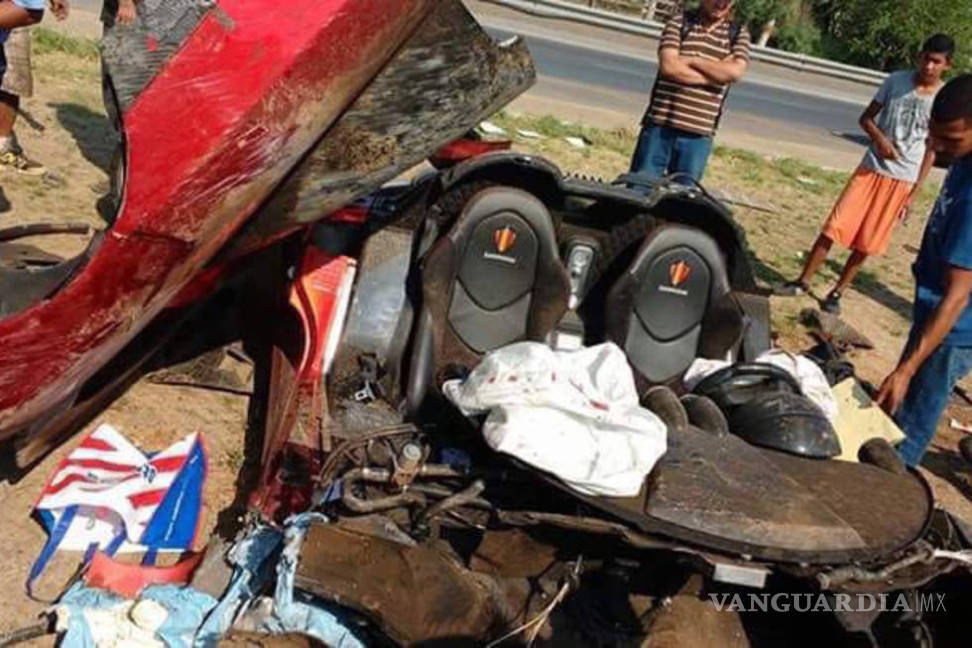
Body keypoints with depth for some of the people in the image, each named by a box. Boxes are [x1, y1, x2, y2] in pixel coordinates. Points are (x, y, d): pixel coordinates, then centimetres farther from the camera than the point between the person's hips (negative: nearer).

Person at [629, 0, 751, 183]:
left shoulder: (739, 34, 10)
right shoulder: (679, 22, 5)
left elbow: (735, 71, -9)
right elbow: (669, 66, -11)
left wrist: (691, 60, -9)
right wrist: (718, 75, -8)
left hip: (698, 133, 1)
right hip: (660, 124, -1)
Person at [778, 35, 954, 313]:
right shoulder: (896, 81, -1)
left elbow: (932, 150, 1)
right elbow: (866, 117, 7)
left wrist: (914, 193, -2)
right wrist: (880, 139, -14)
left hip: (902, 180, 0)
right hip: (872, 167, 1)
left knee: (866, 242, 3)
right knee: (835, 226, -5)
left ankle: (838, 291, 17)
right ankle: (804, 281, 5)